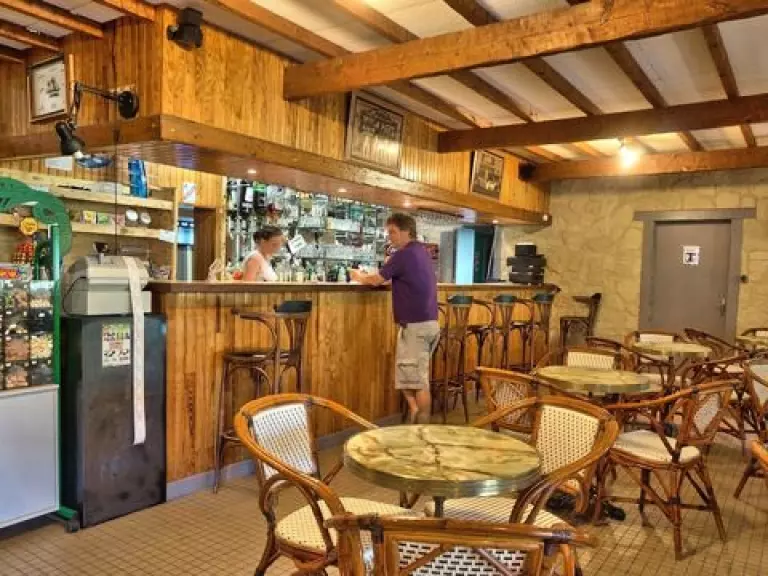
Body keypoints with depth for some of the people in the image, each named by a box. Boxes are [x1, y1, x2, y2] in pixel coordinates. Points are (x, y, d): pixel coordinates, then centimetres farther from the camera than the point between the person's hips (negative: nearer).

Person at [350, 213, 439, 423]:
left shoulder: (404, 254, -13)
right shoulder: (421, 251, 14)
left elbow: (376, 281, -8)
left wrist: (359, 277, 12)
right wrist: (367, 275, 14)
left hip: (415, 325, -9)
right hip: (429, 322, 9)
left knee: (417, 380, -2)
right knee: (415, 376, 16)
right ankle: (416, 418, 19)